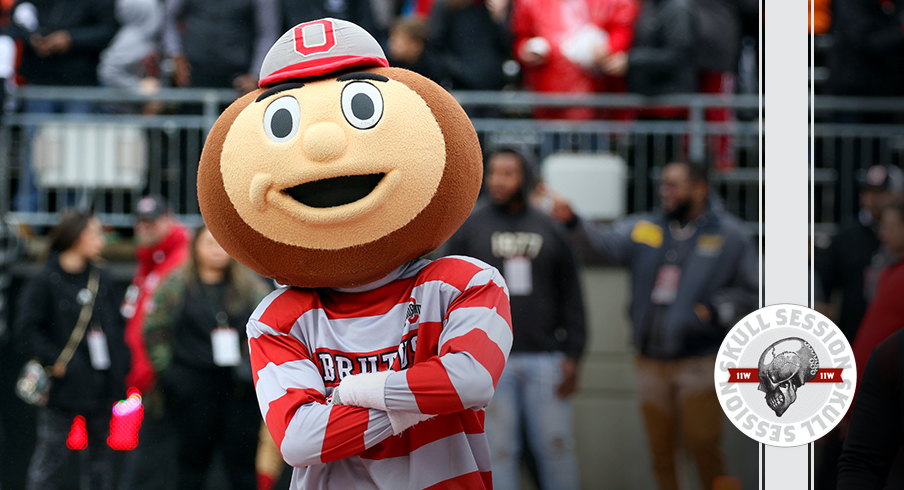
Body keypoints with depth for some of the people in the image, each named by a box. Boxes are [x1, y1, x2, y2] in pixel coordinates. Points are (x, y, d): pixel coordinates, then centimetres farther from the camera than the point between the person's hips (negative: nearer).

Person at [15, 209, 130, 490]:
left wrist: (121, 366, 5)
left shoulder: (101, 280, 10)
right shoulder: (45, 282, -8)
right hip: (65, 383, -6)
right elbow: (27, 328, -10)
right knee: (51, 455, -3)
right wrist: (54, 360, -16)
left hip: (103, 381, 6)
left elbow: (117, 324, 15)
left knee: (101, 449, 11)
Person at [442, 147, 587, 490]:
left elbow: (571, 297, 12)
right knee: (499, 452, 0)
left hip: (545, 359, 1)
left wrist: (573, 356, 3)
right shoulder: (468, 228, 6)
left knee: (556, 449, 0)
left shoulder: (551, 231, 11)